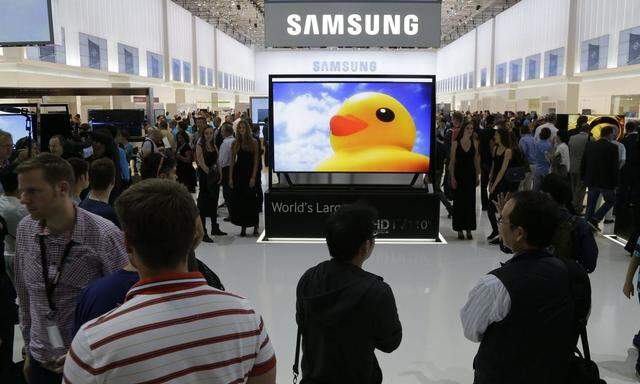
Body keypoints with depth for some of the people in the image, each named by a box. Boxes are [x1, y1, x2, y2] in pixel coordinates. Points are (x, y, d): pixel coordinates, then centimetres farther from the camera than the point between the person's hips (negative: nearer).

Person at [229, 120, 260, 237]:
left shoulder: (254, 142, 0)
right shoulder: (235, 143, 6)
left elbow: (256, 161, -4)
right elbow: (232, 161, 6)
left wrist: (253, 177, -12)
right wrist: (230, 178, 0)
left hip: (250, 172, -2)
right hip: (238, 173, 2)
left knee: (251, 199, -1)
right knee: (239, 200, 3)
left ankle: (255, 226, 9)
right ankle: (243, 227, 11)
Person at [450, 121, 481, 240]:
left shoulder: (474, 143, 4)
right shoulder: (456, 143, -3)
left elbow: (476, 160, 7)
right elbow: (452, 162, -2)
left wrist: (477, 176, 5)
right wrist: (452, 177, -7)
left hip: (471, 175, 2)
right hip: (459, 174, -2)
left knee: (470, 202, 5)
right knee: (459, 201, 2)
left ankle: (469, 229, 14)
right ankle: (459, 229, 11)